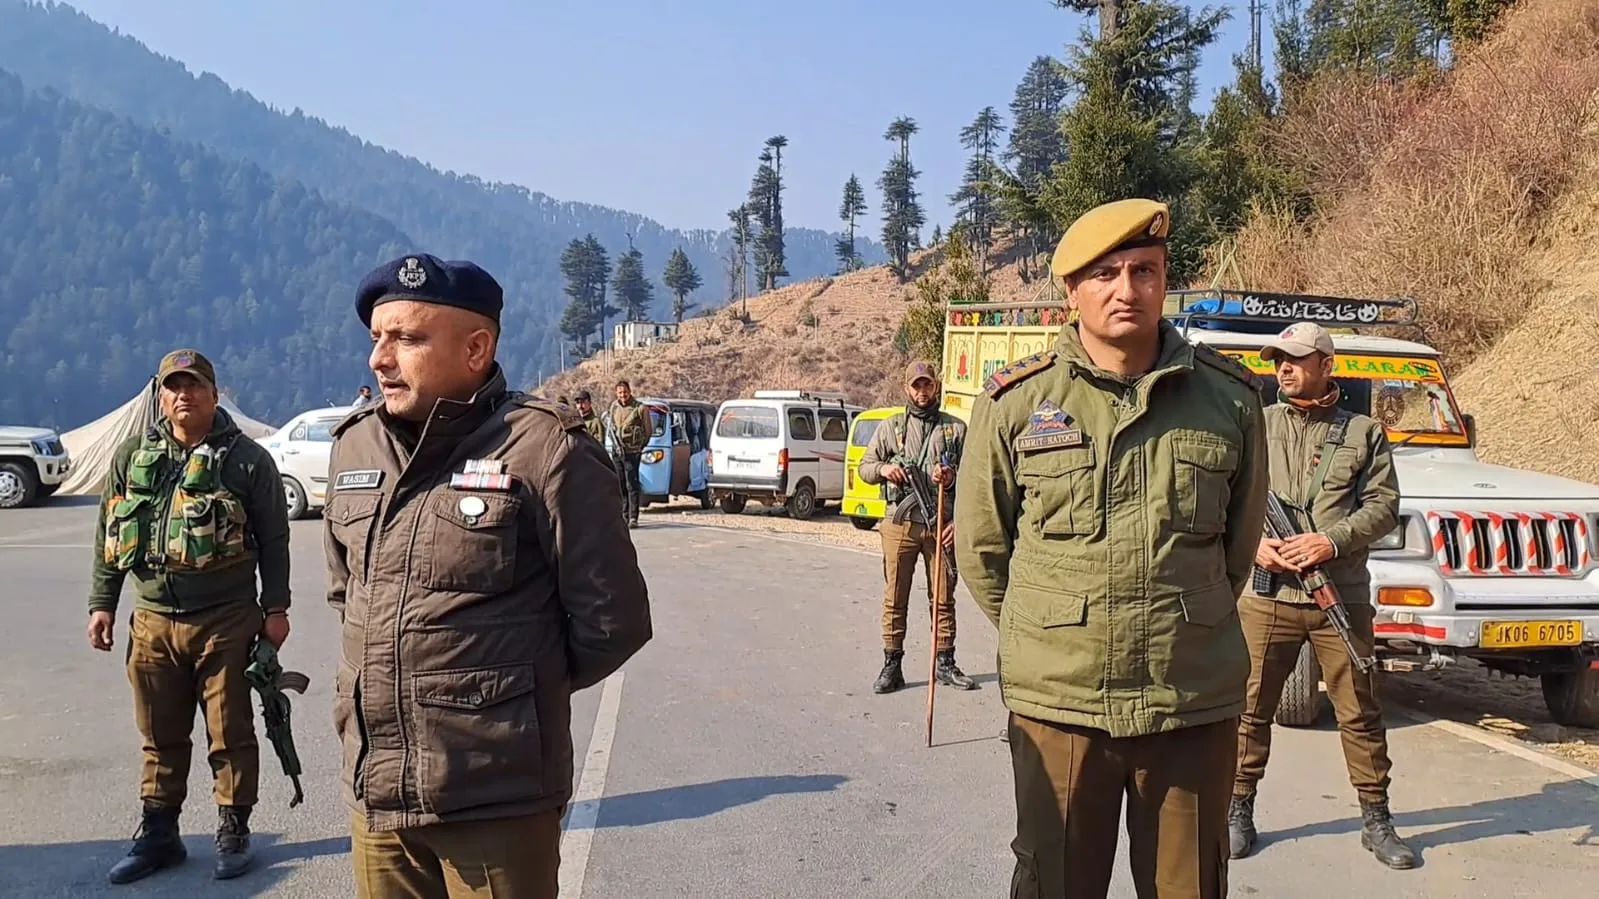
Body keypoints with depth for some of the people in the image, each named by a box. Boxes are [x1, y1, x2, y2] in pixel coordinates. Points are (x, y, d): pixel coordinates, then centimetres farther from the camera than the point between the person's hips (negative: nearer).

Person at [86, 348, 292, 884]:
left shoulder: (247, 459, -1)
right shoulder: (131, 457, 9)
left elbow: (274, 541, 0)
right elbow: (108, 537, 14)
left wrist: (275, 608, -3)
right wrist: (102, 604, 9)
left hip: (226, 621, -3)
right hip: (152, 622, 3)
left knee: (231, 734, 5)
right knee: (160, 738, 13)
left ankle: (233, 834, 18)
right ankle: (158, 836, 26)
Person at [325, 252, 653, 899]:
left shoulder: (544, 451, -13)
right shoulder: (354, 448, 7)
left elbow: (610, 620, -9)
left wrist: (517, 689, 3)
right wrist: (369, 692, 12)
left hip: (498, 801, -5)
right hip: (373, 792, 6)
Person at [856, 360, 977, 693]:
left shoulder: (956, 428, 10)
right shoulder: (890, 426, 12)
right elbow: (864, 467, 12)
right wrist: (883, 469, -9)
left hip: (941, 525, 0)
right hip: (900, 524, 0)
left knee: (943, 599, 6)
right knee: (894, 599, 2)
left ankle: (944, 663, 17)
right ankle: (891, 666, 8)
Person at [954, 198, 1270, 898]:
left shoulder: (1229, 395, 2)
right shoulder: (1016, 400, -3)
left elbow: (1241, 538, 14)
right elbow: (980, 546, 6)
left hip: (1196, 705, 1)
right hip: (1057, 704, -1)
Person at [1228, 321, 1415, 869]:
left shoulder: (1363, 432, 7)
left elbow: (1383, 506, 1)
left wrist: (1332, 540, -15)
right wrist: (1253, 542, -12)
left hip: (1341, 597, 0)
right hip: (1266, 595, 1)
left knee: (1360, 713, 6)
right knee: (1251, 708, 7)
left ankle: (1376, 820, 20)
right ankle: (1238, 810, 20)